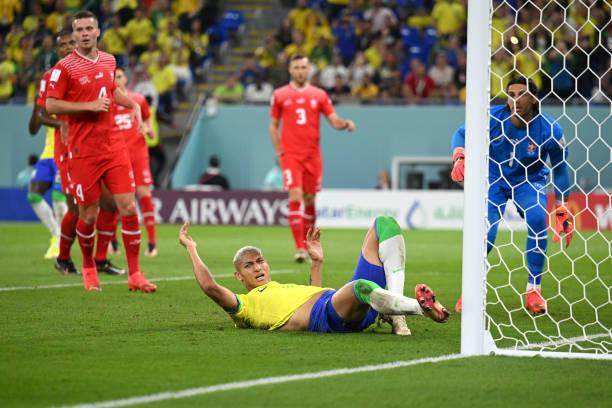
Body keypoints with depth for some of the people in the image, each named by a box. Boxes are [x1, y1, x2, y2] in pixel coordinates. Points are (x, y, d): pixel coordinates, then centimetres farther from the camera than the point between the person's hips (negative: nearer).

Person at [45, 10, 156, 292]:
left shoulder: (108, 60, 11)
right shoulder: (65, 67, -7)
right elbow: (50, 105, -10)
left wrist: (132, 104, 12)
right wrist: (89, 106, -16)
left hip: (113, 147, 4)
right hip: (83, 151, -4)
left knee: (128, 207, -5)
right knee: (89, 215, 3)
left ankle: (134, 275, 1)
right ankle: (88, 269, 27)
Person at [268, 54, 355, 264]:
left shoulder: (319, 95, 7)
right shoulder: (280, 95, 5)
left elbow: (334, 120, 4)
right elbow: (273, 125, 11)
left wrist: (346, 123, -18)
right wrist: (279, 151, 0)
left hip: (313, 155, 2)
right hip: (290, 155, -2)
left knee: (310, 200, 8)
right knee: (295, 197, -14)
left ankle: (308, 245, 22)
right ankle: (299, 248, -15)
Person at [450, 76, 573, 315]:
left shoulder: (550, 129, -20)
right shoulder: (493, 117, -20)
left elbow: (560, 169, -6)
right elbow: (461, 134, -4)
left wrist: (562, 209, -6)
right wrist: (459, 157, -25)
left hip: (530, 181, 0)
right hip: (494, 179, 0)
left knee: (538, 219, -28)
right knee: (484, 232, -18)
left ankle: (533, 290, -16)